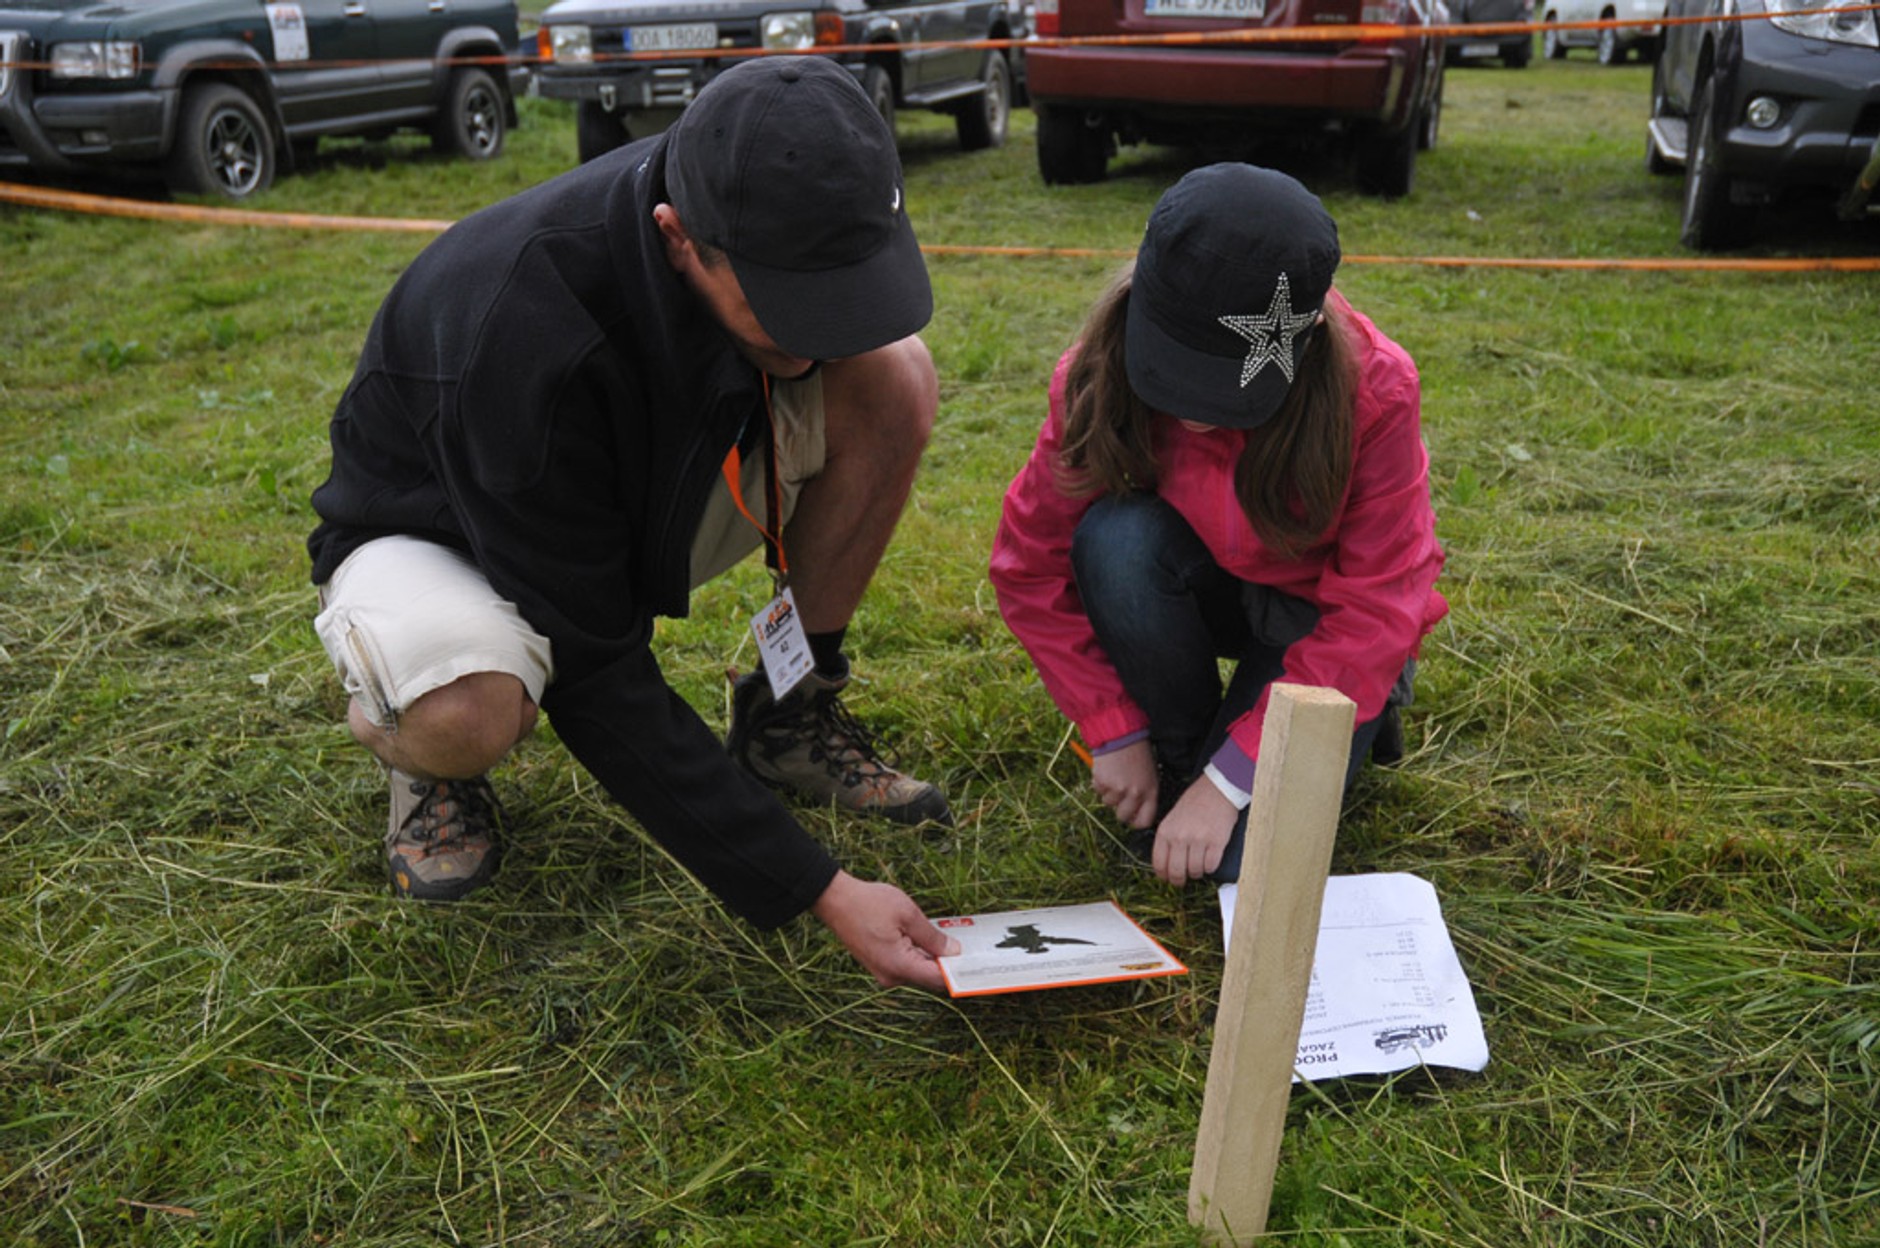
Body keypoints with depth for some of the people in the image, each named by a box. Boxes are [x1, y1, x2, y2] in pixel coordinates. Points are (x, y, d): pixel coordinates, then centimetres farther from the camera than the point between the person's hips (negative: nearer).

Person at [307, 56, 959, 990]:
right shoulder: (521, 328, -40)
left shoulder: (768, 221, -23)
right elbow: (592, 673, -34)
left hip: (649, 509, 6)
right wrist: (815, 889, -36)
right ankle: (406, 734, -2)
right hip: (435, 535, -5)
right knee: (467, 712, -42)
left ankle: (790, 712, -2)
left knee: (895, 376, -19)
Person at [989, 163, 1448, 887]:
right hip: (1200, 594, 3)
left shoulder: (1373, 390, -30)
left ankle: (1371, 703, 11)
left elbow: (1373, 609, -25)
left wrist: (1231, 780, -27)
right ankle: (1183, 751, -7)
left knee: (1243, 857, -20)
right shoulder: (1100, 377, -24)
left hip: (1318, 616, -2)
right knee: (1116, 536, -33)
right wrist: (1114, 730, -15)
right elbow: (1030, 566, -13)